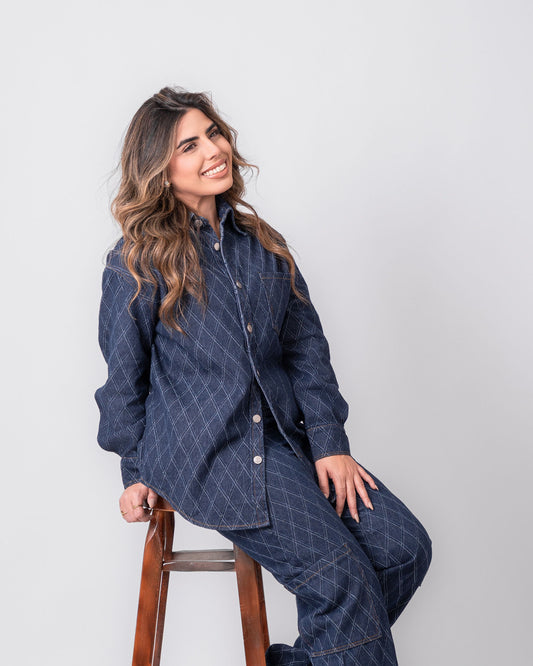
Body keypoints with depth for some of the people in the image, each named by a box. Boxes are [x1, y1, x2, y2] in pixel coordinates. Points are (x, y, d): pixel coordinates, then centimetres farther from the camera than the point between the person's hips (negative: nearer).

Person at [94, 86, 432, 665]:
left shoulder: (261, 243, 12)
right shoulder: (137, 260, -3)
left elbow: (305, 342, 10)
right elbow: (125, 376, 3)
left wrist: (328, 439, 0)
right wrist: (137, 473, 7)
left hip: (282, 437, 6)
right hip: (202, 454, -6)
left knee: (404, 547, -6)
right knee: (341, 579, -19)